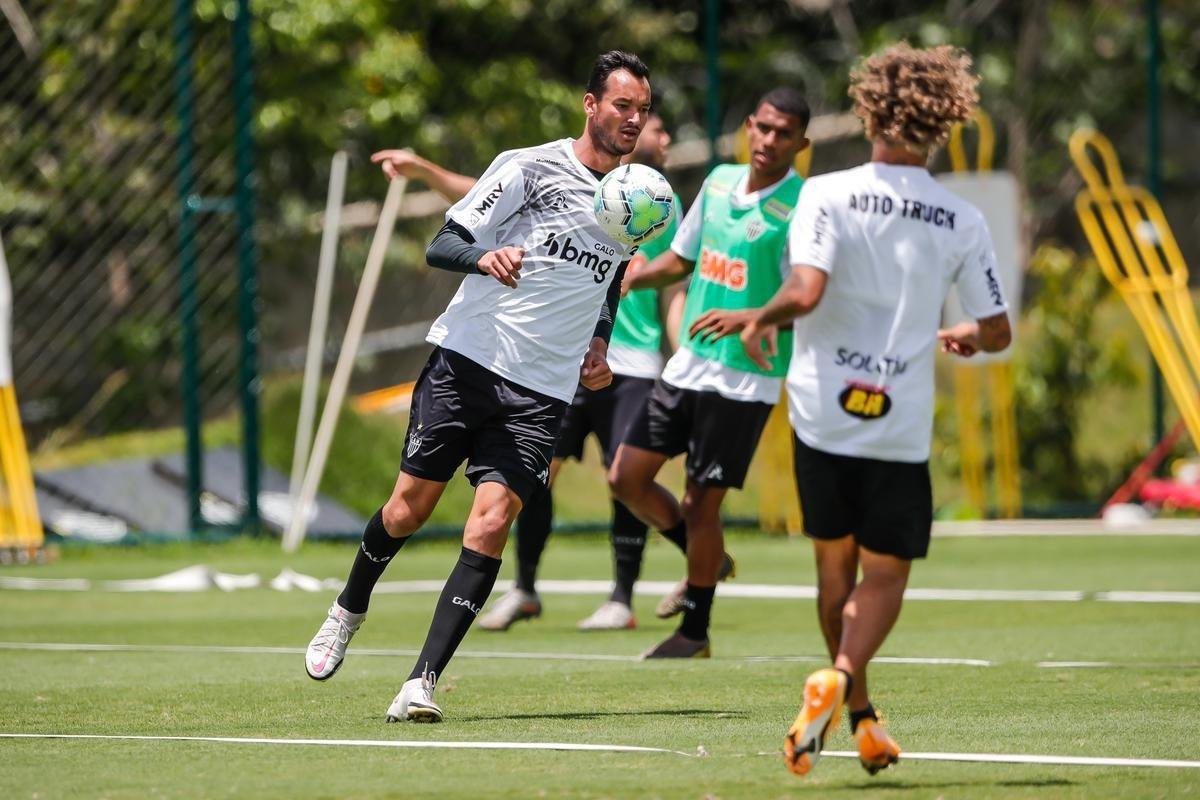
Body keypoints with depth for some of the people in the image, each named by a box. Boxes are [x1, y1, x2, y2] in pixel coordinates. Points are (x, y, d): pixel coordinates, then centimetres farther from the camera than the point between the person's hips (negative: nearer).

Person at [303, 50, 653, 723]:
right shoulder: (528, 168, -4)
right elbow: (441, 245, -6)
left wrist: (599, 345, 12)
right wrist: (485, 256, -27)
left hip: (542, 395, 2)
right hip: (467, 361, -2)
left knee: (491, 523, -14)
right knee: (410, 508, 3)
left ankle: (424, 681, -13)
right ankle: (350, 609, 34)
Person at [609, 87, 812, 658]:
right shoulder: (720, 181, 7)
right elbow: (681, 258, 19)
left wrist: (747, 318, -33)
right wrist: (630, 279, 1)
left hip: (745, 379, -7)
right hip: (688, 365, 7)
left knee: (702, 501, -1)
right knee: (627, 477, 6)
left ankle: (695, 630, 15)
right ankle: (705, 559, 29)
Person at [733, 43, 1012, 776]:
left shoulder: (826, 195, -7)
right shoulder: (962, 221, -1)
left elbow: (805, 293, -20)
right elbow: (997, 332, 3)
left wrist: (761, 320, 1)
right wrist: (960, 338, 25)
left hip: (822, 412, 0)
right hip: (901, 426, 0)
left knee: (836, 565, 16)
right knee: (885, 575, 8)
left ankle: (862, 717, 21)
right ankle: (839, 678, -20)